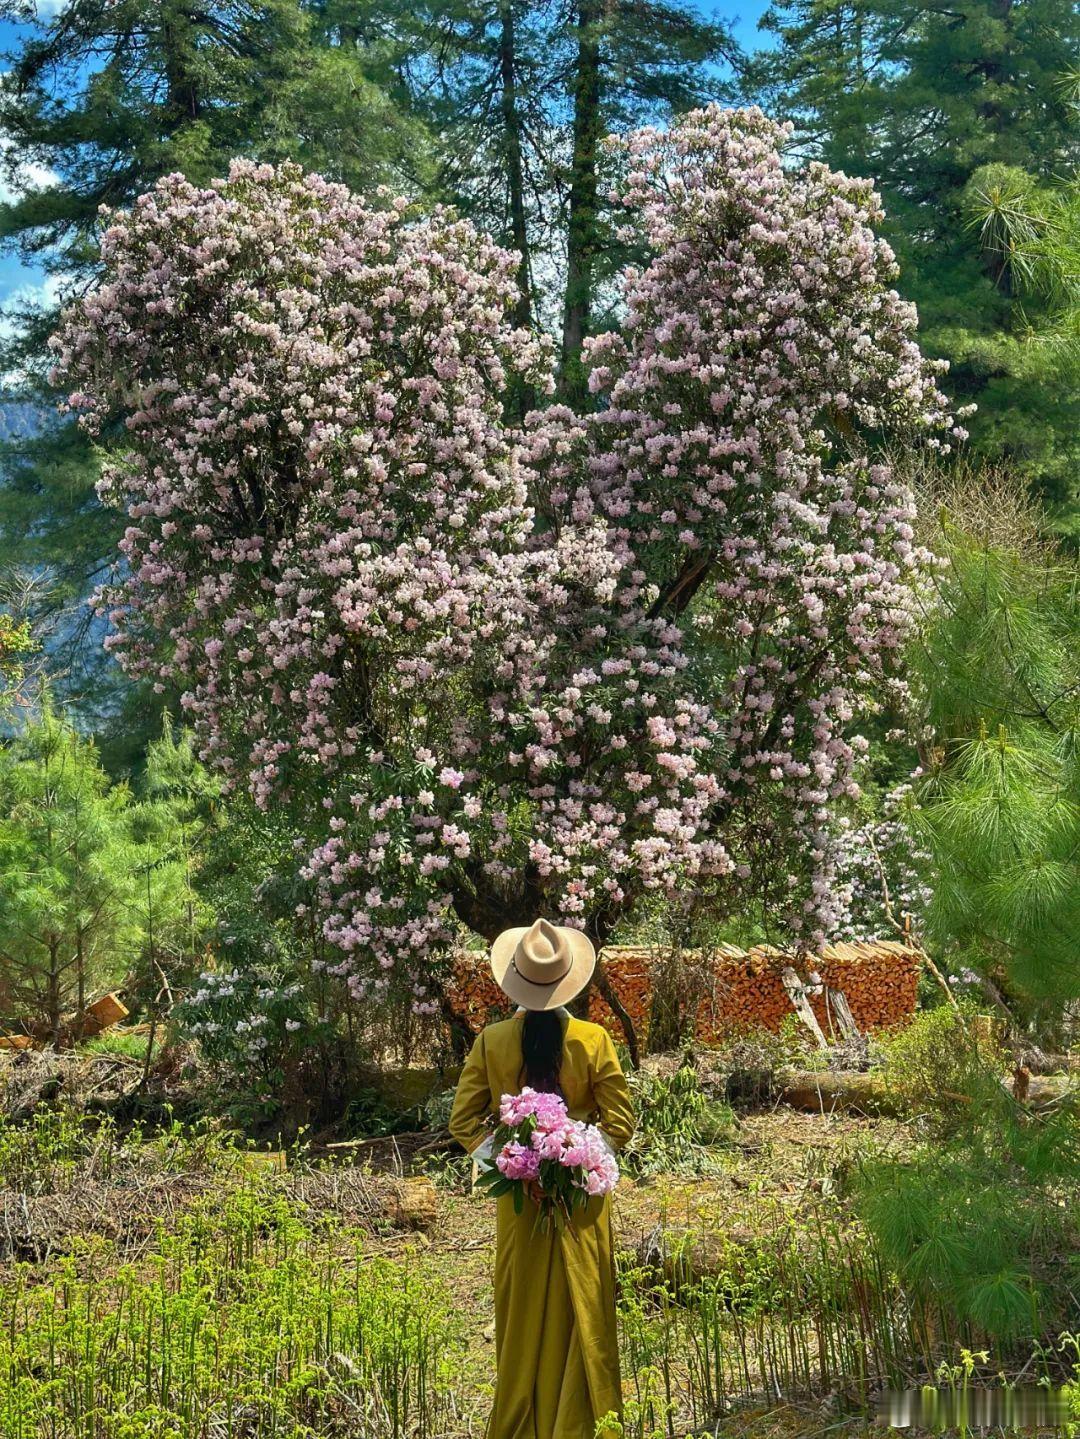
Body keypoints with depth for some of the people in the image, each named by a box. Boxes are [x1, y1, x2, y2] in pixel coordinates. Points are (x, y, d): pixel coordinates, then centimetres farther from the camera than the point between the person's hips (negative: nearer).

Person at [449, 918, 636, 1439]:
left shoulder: (491, 1041, -7)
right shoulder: (593, 1040, -9)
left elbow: (464, 1121, -4)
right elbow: (620, 1120, -9)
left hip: (519, 1198, 1)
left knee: (523, 1316, 12)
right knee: (582, 1315, 8)